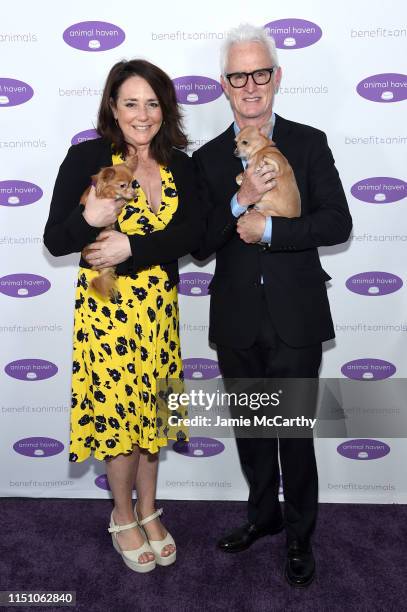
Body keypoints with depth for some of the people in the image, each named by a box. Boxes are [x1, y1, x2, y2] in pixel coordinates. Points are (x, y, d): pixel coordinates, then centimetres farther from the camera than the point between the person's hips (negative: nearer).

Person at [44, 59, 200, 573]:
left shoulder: (180, 166, 4)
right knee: (117, 411, 6)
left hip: (158, 304, 4)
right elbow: (54, 241, -9)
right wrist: (90, 219, -29)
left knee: (152, 408, 15)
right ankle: (124, 517, 31)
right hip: (106, 305, -4)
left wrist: (132, 246, -20)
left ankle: (149, 510, 37)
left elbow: (189, 235, -8)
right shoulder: (86, 157, -7)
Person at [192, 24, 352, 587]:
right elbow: (200, 245, -3)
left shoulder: (309, 143, 0)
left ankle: (300, 535, 32)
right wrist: (240, 201, -19)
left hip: (295, 320, -2)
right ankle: (263, 514, 43)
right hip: (237, 322, 3)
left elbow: (337, 223, -9)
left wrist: (267, 230, -17)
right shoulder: (208, 158, 4)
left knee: (296, 433, 9)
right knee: (250, 430, 19)